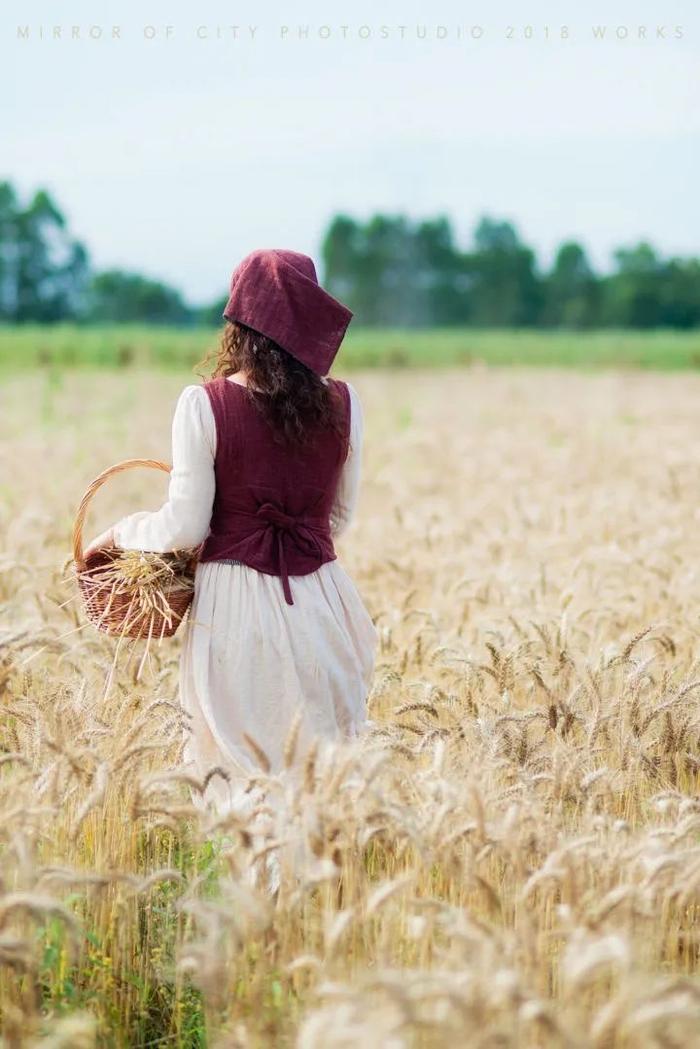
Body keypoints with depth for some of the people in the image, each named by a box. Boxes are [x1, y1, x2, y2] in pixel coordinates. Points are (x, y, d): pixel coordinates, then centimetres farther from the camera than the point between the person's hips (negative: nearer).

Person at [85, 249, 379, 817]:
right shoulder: (343, 404, -1)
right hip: (319, 602, 2)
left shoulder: (203, 406, -10)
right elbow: (340, 517, 10)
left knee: (232, 778, 9)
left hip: (233, 607, -2)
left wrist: (120, 531, 11)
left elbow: (184, 528, -7)